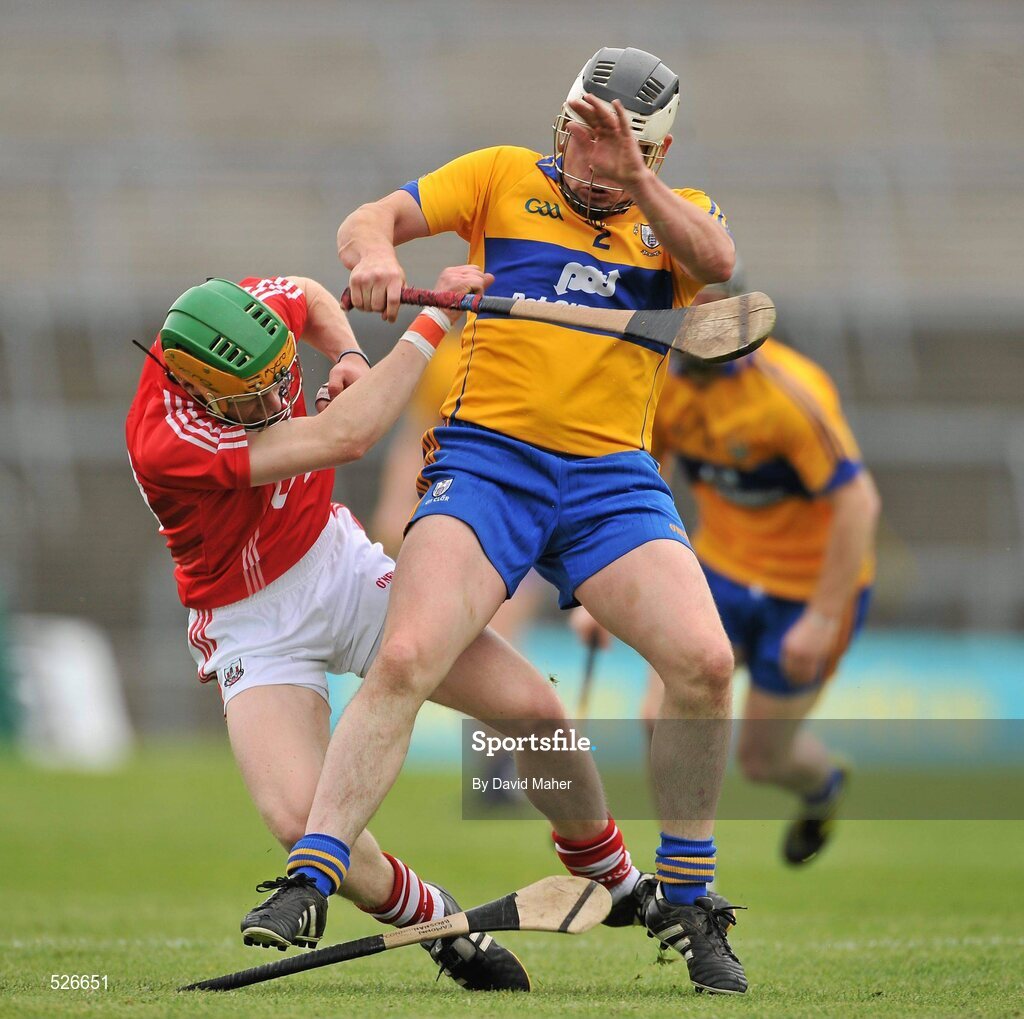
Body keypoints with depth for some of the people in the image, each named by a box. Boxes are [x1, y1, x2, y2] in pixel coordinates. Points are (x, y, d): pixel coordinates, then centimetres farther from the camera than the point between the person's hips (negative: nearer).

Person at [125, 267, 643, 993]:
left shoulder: (254, 313, -15)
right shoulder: (165, 438, -34)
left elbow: (312, 297, 14)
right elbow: (343, 438, -39)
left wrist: (350, 357, -8)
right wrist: (435, 320, -37)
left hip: (343, 563, 5)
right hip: (256, 626, -5)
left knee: (531, 708, -9)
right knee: (299, 818, -28)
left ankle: (623, 883, 14)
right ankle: (440, 924, -1)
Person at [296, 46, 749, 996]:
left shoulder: (677, 214, 15)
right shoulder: (504, 177, 10)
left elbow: (718, 261, -8)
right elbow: (367, 220, 1)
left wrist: (633, 181, -21)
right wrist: (375, 252, -22)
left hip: (612, 478, 2)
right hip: (485, 454, -2)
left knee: (703, 661, -17)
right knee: (405, 658, -22)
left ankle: (684, 900, 1)